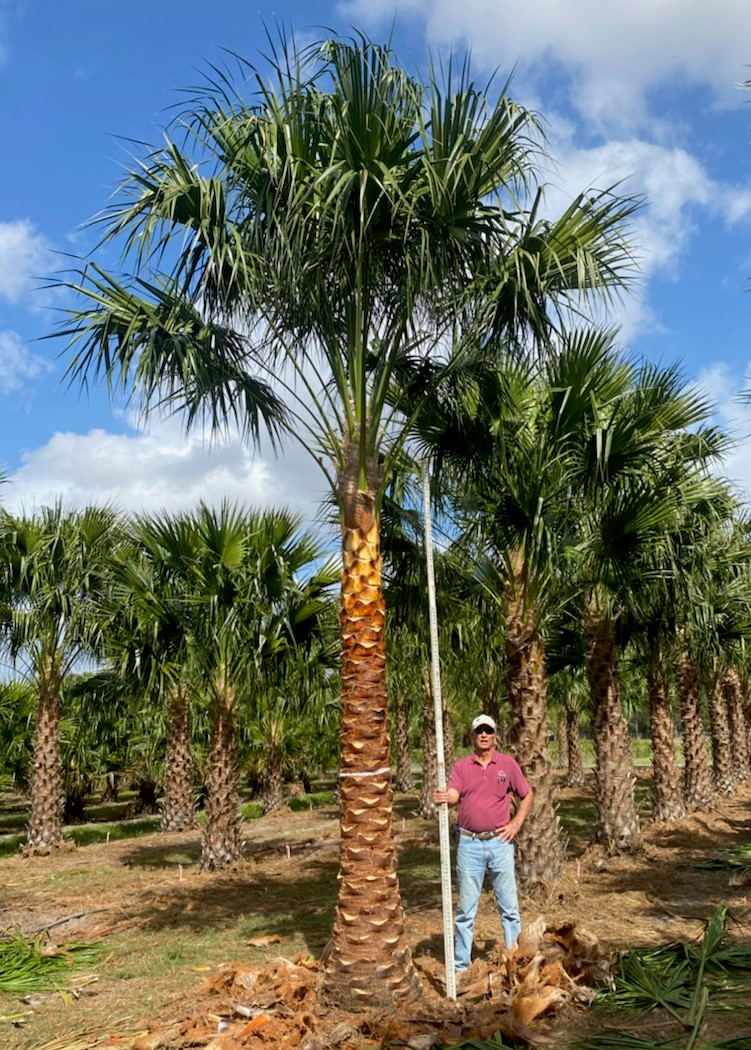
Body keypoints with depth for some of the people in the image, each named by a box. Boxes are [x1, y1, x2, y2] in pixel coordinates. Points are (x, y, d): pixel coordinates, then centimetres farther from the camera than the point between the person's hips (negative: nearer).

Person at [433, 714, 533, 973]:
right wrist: (443, 798, -38)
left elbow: (527, 795, 11)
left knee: (509, 905, 9)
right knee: (465, 908, 9)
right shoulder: (461, 766, 1)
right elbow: (452, 796, -14)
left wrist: (516, 824, 0)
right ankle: (461, 965, 18)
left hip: (500, 842, 0)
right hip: (469, 844, 0)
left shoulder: (508, 764, 2)